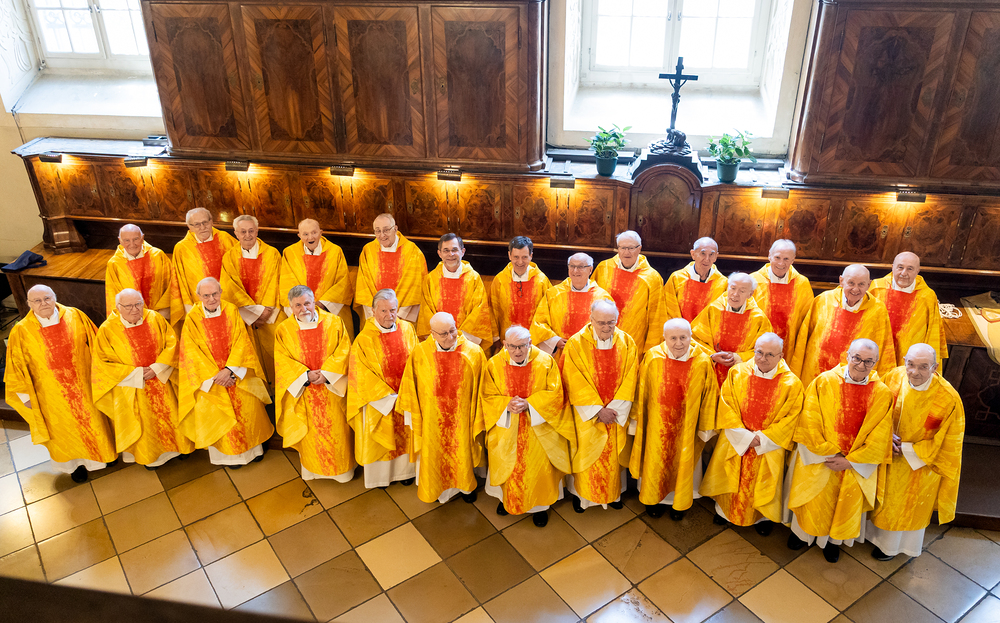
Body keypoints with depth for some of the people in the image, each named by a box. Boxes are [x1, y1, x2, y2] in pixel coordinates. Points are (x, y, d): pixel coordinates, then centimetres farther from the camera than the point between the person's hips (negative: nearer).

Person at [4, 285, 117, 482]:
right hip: (53, 394, -1)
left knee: (93, 420, 19)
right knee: (66, 428, 17)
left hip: (84, 384, 1)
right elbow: (18, 366, -6)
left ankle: (104, 452, 43)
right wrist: (26, 396, -3)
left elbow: (94, 343, 0)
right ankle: (76, 462, 40)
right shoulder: (21, 332, -14)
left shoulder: (75, 316, -12)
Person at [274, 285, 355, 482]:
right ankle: (312, 468, 32)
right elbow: (282, 361, -6)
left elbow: (344, 350, -8)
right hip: (303, 391, 1)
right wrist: (306, 375, -18)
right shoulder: (284, 330, -2)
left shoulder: (334, 322, -4)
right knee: (310, 433, 11)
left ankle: (341, 468, 26)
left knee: (336, 431, 7)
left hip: (332, 390, 0)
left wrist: (326, 373, -18)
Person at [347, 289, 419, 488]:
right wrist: (389, 397, -16)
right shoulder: (364, 339, -19)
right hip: (378, 401, -3)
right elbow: (363, 375, -16)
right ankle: (381, 474, 36)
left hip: (406, 397, 3)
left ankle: (404, 470, 39)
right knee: (381, 439, 14)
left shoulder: (407, 329, -7)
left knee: (405, 435, 18)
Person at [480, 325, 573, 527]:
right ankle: (506, 498, 44)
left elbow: (555, 394, -13)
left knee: (538, 467, 10)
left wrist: (528, 404, -24)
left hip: (538, 429, -1)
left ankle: (539, 505, 34)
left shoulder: (545, 362, -14)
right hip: (505, 428, 1)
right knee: (507, 465, 18)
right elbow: (487, 396, -6)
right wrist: (506, 405, -25)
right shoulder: (494, 364, -10)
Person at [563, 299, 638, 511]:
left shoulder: (627, 343, -6)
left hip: (617, 413, 2)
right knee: (585, 453, 9)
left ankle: (614, 492, 36)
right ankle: (580, 492, 31)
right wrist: (598, 410, -16)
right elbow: (576, 384, -15)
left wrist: (615, 408, -13)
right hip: (587, 414, -2)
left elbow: (629, 381, -5)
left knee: (614, 454, 15)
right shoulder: (576, 344, -15)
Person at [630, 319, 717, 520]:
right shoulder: (652, 357, -17)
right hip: (657, 425, 0)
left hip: (687, 426, 0)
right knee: (656, 462, 18)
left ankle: (680, 503, 44)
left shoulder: (702, 361, -17)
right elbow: (642, 392, -5)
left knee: (683, 463, 19)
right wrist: (637, 418, 3)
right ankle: (654, 498, 44)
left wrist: (706, 427, 1)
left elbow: (709, 397, -5)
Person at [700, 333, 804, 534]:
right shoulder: (737, 373, -10)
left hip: (769, 445, -1)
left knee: (764, 481, 11)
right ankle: (725, 510, 38)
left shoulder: (792, 384, -14)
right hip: (735, 440, 2)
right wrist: (744, 436, -15)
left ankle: (763, 516, 37)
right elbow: (727, 407, -8)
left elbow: (789, 419, -10)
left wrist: (761, 438, -15)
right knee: (730, 478, 14)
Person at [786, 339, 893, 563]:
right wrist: (829, 453, -12)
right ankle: (802, 532, 42)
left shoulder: (882, 394, -11)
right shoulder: (824, 381, -15)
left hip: (856, 464, 1)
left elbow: (878, 438, -8)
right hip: (818, 458, -1)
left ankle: (834, 540, 43)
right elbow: (811, 423, -12)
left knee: (846, 503, 17)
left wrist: (850, 460, -12)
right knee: (812, 499, 15)